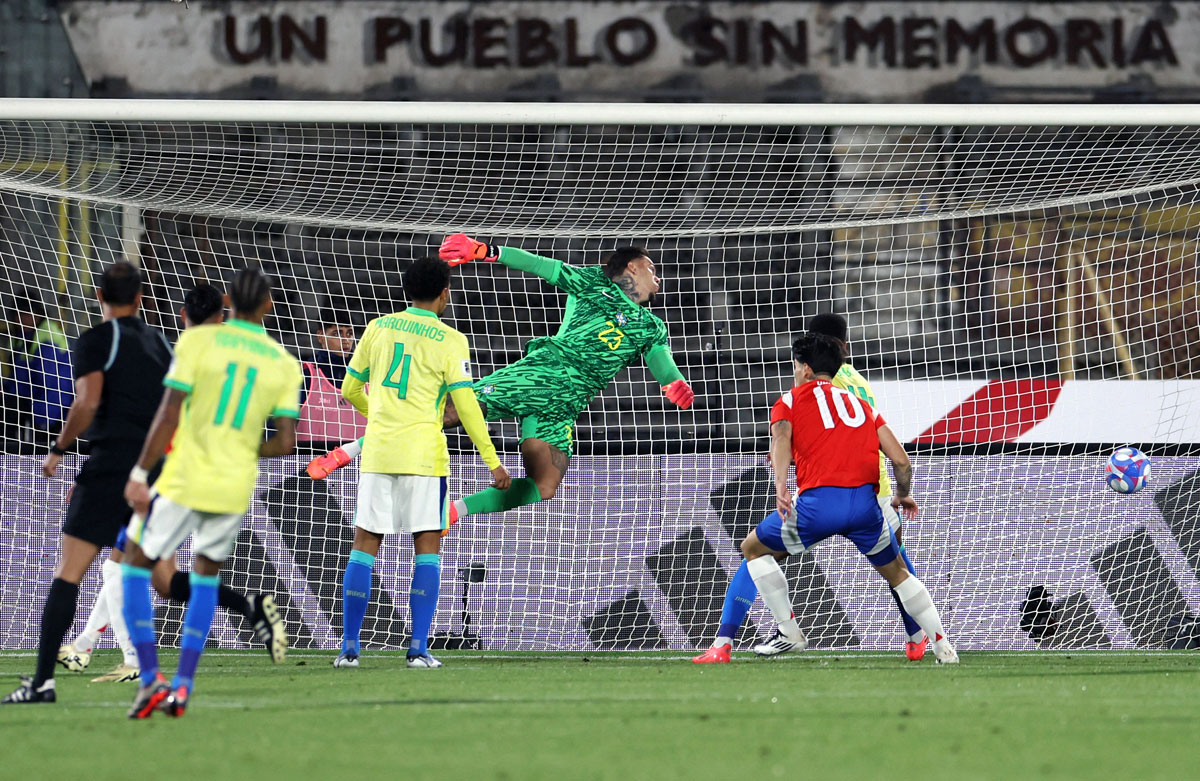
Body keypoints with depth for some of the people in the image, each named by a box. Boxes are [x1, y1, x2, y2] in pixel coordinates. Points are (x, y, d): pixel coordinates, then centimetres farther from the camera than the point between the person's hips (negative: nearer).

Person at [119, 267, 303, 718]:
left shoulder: (198, 340, -5)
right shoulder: (284, 365, 4)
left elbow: (168, 415, -11)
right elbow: (285, 443, 0)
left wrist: (140, 473, -5)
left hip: (184, 479, -3)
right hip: (235, 489, 3)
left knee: (135, 566, 12)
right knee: (206, 575, 23)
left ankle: (149, 678, -1)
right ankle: (183, 685, 13)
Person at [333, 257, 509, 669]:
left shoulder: (379, 327, 8)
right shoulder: (450, 340, -3)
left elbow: (350, 389, 15)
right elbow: (466, 404, -7)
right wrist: (492, 460, -2)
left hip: (377, 451, 3)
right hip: (424, 456, -3)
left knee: (364, 547, 6)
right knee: (427, 549, 4)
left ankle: (349, 647, 4)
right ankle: (419, 648, -4)